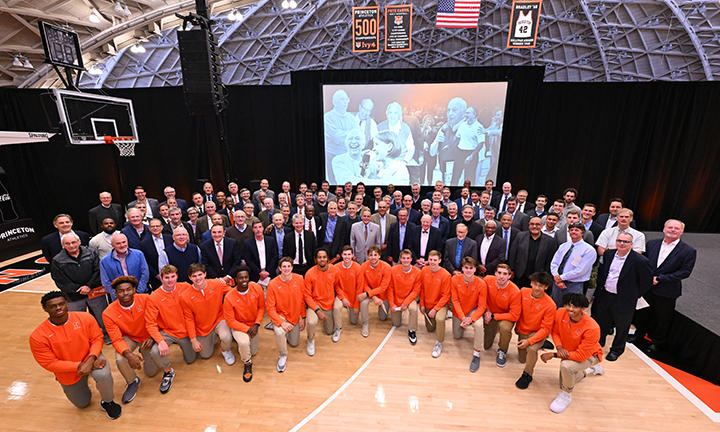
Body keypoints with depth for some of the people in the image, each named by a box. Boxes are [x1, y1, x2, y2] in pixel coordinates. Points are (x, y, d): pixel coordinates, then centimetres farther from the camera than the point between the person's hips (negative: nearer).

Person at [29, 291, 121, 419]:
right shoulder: (37, 336, -20)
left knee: (102, 375, -36)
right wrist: (80, 366, -25)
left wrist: (91, 359, -28)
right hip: (69, 373, 2)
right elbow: (50, 364, -16)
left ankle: (107, 401, -4)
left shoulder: (85, 317, -18)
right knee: (82, 404, 19)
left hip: (90, 357, -1)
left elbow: (97, 339, -11)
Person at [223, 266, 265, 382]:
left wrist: (257, 325, -17)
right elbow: (230, 321, -17)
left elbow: (261, 307, -6)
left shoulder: (257, 288, -19)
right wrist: (247, 329, -23)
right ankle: (247, 364, -1)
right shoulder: (229, 297, -25)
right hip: (238, 326, -3)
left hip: (253, 324, 3)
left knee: (253, 352, 10)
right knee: (244, 342, -33)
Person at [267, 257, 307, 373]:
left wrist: (303, 318, 0)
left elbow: (302, 300, -2)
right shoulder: (273, 284, -20)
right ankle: (282, 356, -4)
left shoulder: (299, 279, -12)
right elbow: (270, 308, -17)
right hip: (280, 316, -3)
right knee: (279, 332, -34)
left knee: (294, 343, 15)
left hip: (295, 316, 4)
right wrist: (282, 322, -27)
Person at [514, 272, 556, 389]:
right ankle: (540, 344, 41)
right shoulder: (523, 292, -14)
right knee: (522, 360, 16)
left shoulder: (550, 305, -23)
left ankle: (527, 375, -10)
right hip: (522, 331, 4)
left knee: (532, 349, -34)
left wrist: (529, 341, -27)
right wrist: (517, 326, 10)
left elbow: (546, 329, -19)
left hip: (537, 333, -4)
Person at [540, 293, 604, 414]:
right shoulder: (560, 313, -23)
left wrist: (553, 354, -32)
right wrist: (559, 347, -23)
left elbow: (582, 355, -32)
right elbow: (555, 332, -4)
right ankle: (589, 370, 47)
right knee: (565, 382, 20)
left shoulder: (592, 328, -36)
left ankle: (566, 395, -6)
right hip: (568, 353, 6)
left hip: (590, 355, -6)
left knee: (566, 365, -36)